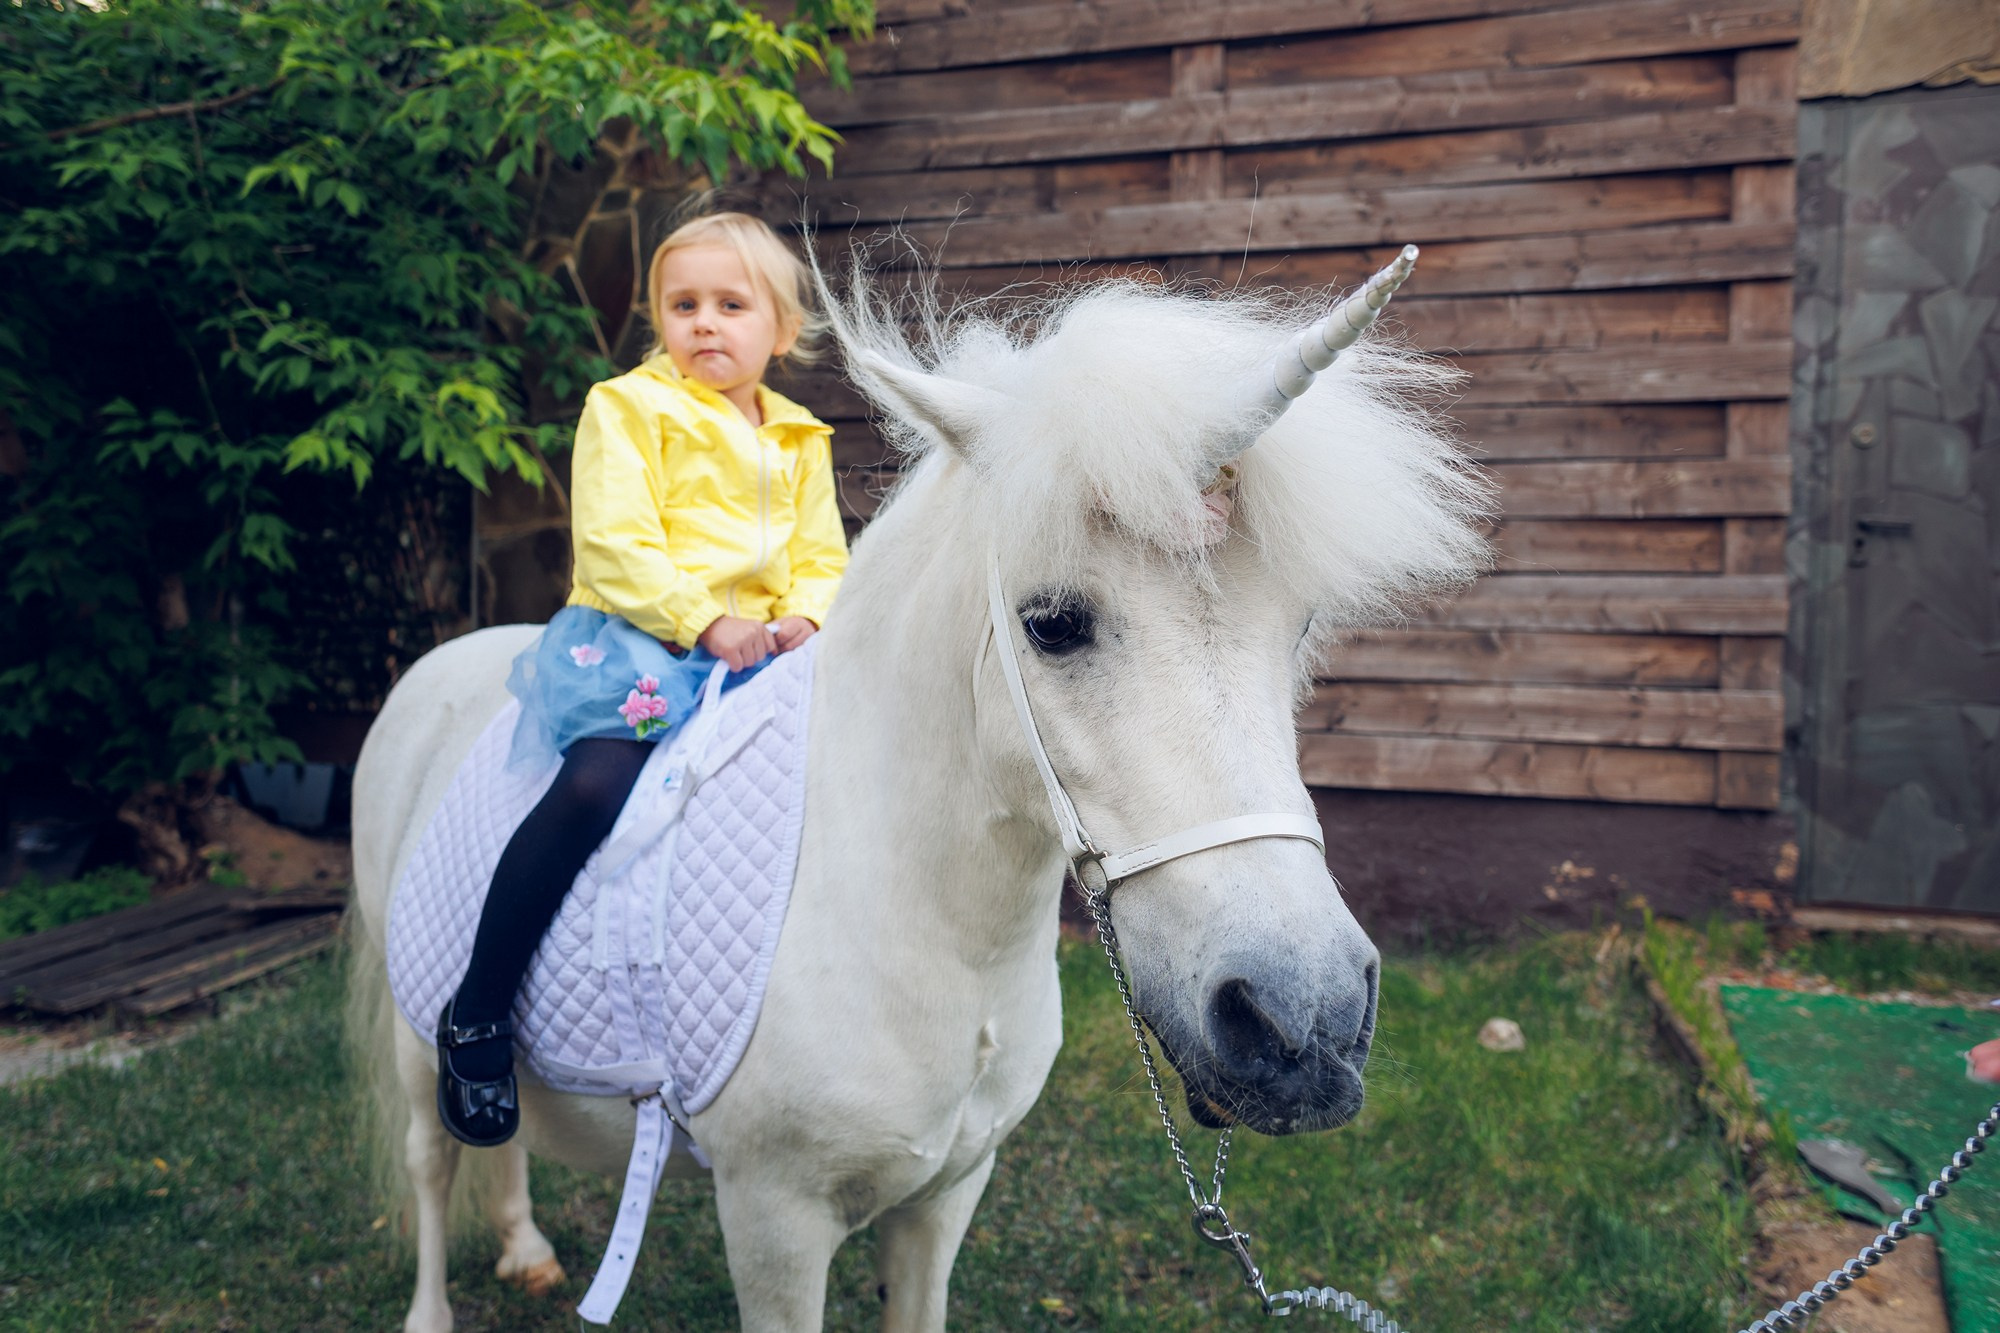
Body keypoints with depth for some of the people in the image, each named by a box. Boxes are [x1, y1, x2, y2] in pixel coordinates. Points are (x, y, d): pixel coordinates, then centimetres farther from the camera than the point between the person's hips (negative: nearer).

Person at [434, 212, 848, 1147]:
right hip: (636, 638, -6)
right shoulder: (629, 409, 2)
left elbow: (821, 556, 19)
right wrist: (704, 620, -19)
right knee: (598, 784, -30)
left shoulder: (800, 441, 20)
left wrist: (803, 615, -4)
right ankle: (476, 1018, -16)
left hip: (755, 648, 6)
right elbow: (616, 544, -9)